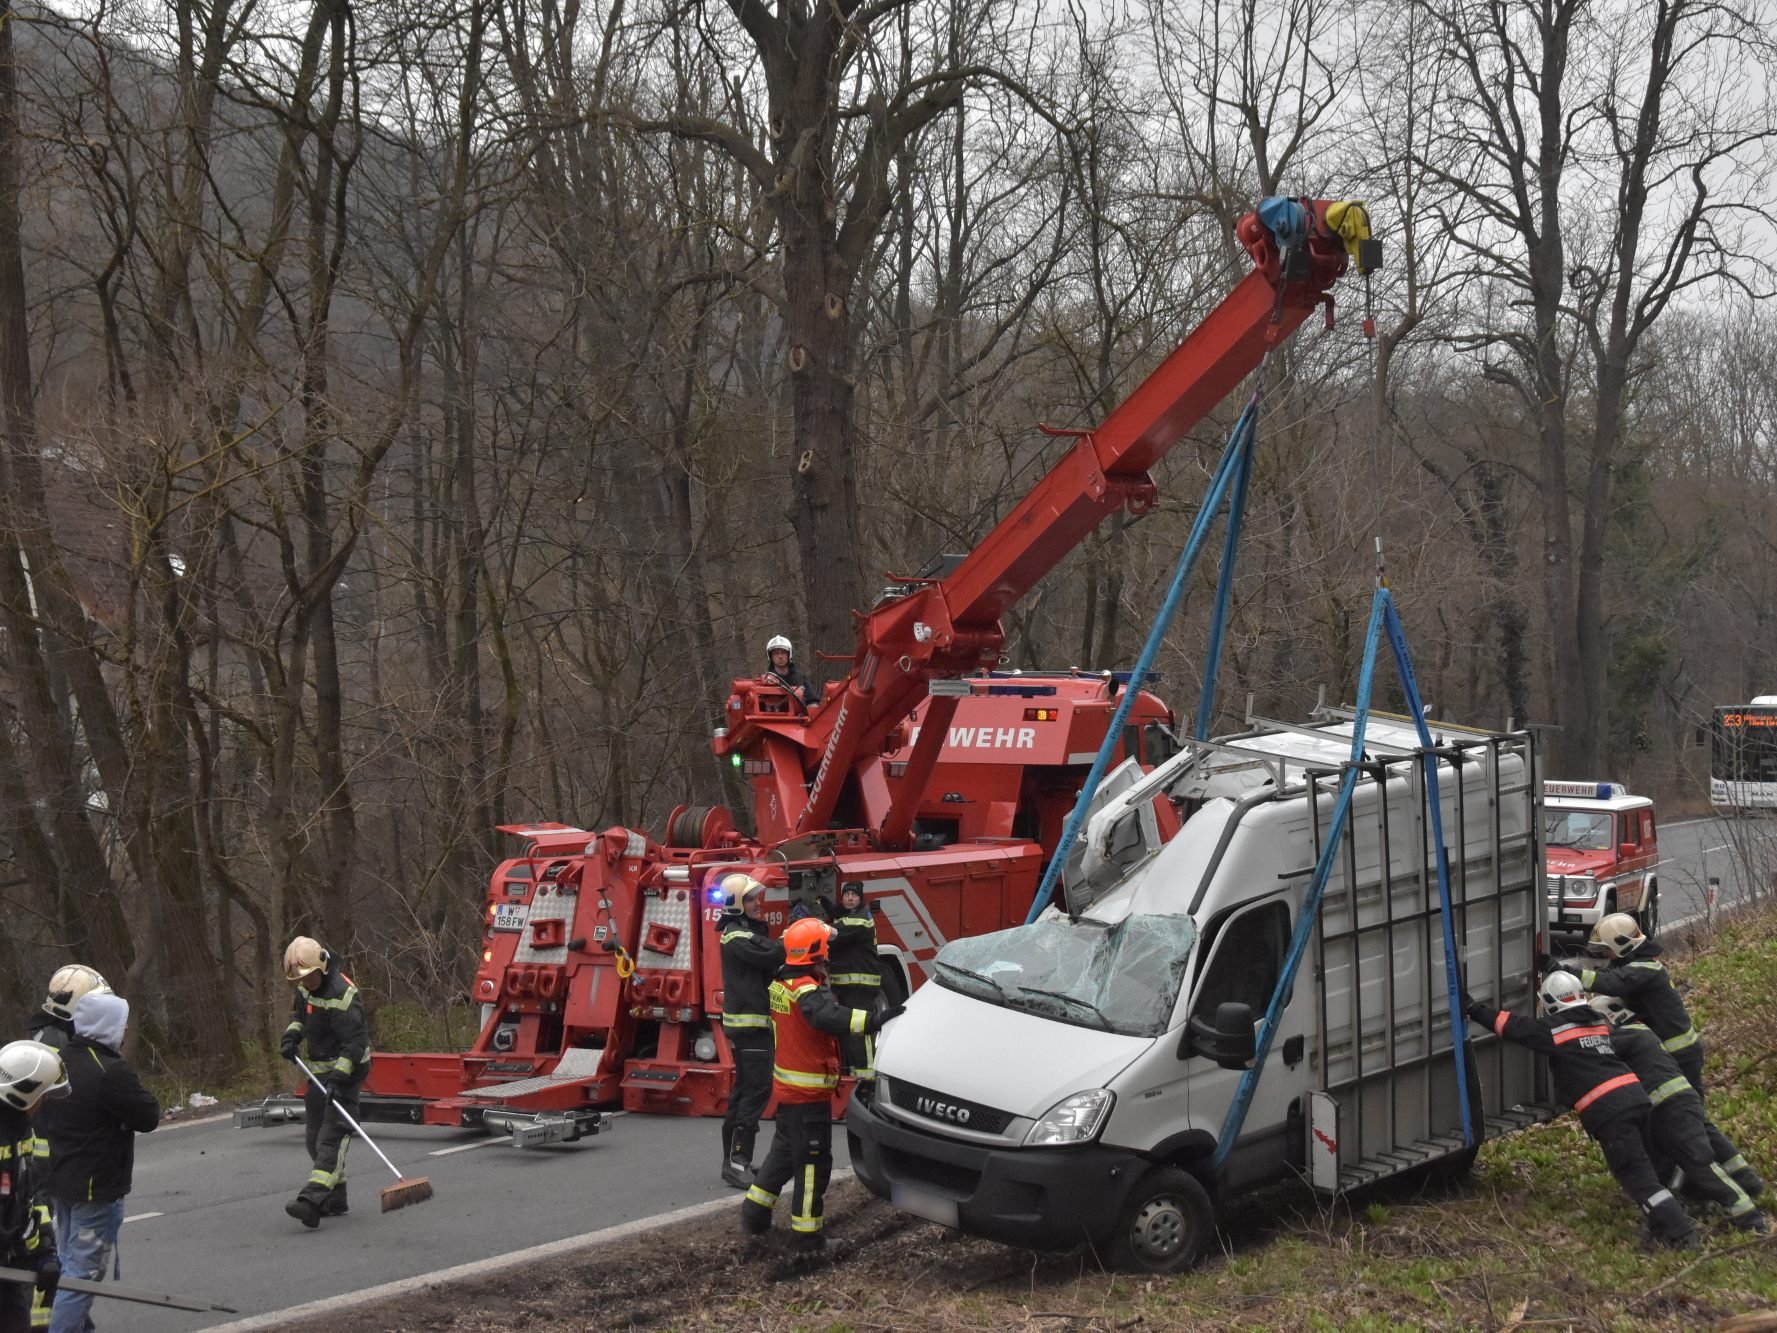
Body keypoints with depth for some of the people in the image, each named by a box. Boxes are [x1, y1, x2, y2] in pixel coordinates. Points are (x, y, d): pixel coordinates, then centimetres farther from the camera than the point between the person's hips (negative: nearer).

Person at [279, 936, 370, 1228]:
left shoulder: (341, 995, -23)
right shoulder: (306, 987, 5)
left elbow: (355, 1042, -26)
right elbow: (299, 1012, 24)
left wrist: (338, 1078, -32)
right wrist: (292, 1034, 3)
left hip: (345, 1069, -10)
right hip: (319, 1070, 10)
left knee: (332, 1136, -18)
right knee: (316, 1137, 12)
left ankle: (313, 1200, -32)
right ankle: (334, 1201, 20)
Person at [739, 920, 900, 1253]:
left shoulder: (782, 983, 7)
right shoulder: (807, 990, -22)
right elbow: (830, 1018, -41)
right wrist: (873, 1020, -48)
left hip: (787, 1086, 9)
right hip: (808, 1092, -9)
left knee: (784, 1149, 24)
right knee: (814, 1161, -2)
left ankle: (755, 1211, 28)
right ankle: (806, 1232, 2)